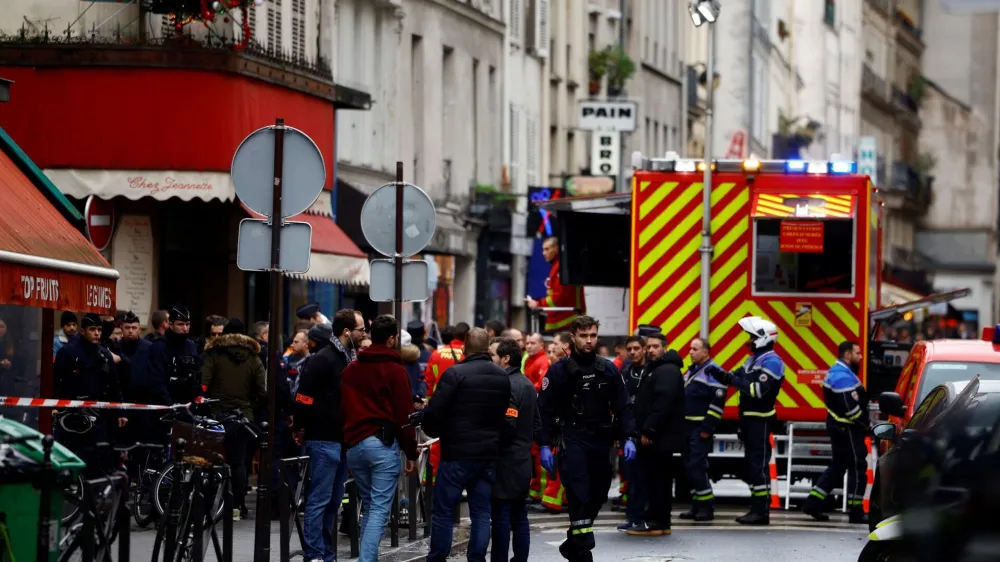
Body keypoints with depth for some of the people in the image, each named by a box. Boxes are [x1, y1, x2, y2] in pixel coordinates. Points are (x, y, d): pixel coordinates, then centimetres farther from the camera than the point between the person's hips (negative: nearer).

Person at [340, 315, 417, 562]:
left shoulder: (351, 370, 11)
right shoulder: (395, 371, -7)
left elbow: (343, 409, 13)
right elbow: (404, 414, -8)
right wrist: (410, 452, -2)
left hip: (354, 444, 6)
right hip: (383, 444, -6)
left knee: (369, 507, 17)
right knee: (379, 509, -6)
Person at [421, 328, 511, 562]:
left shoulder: (456, 374, -13)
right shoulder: (503, 378, 8)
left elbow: (434, 411, -14)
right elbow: (504, 413, 10)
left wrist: (434, 432, 4)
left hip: (458, 453, -5)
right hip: (489, 453, 5)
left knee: (443, 510, 2)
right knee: (481, 511, 9)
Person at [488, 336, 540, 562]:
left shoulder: (506, 386, -17)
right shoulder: (528, 384, 15)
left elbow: (507, 424, -24)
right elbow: (537, 423, 20)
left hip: (505, 461, -10)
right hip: (523, 460, 10)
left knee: (501, 517, -6)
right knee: (519, 517, 13)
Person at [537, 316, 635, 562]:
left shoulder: (608, 370, 8)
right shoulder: (559, 371, -1)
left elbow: (623, 407, 10)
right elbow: (545, 409, -2)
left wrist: (628, 438, -2)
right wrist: (544, 445, -9)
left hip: (601, 441, 4)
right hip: (572, 440, -4)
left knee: (597, 496, 9)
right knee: (580, 497, -14)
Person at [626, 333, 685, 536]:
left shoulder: (667, 371, -14)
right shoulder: (655, 369, 21)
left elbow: (662, 404, -24)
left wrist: (648, 430, -24)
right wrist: (645, 431, 17)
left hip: (659, 436, -11)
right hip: (659, 437, 11)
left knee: (655, 479, -9)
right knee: (660, 479, 12)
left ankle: (653, 522, -8)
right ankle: (661, 522, 15)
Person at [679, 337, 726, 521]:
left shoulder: (712, 372, -12)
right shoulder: (692, 371, 18)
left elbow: (717, 403, -18)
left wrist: (707, 428, -20)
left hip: (701, 429, -9)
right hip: (688, 428, 9)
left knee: (697, 466, -13)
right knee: (689, 467, 9)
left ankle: (707, 506, -10)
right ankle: (697, 506, 14)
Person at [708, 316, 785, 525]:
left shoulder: (771, 362, -14)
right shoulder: (754, 359, 18)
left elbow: (759, 390, -24)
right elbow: (737, 379, 17)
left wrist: (735, 380, -20)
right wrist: (720, 374, -1)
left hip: (760, 420, -10)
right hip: (749, 419, 10)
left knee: (758, 464, -11)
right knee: (751, 463, 12)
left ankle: (761, 511, -11)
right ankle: (756, 508, 17)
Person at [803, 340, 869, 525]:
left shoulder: (838, 372, 17)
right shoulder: (843, 376, -18)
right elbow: (850, 407, -24)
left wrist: (863, 422, 11)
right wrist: (865, 423, -14)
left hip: (840, 427, 11)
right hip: (847, 429, -11)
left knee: (837, 468, 15)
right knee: (857, 468, -6)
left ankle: (813, 503, 14)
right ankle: (856, 512, -3)